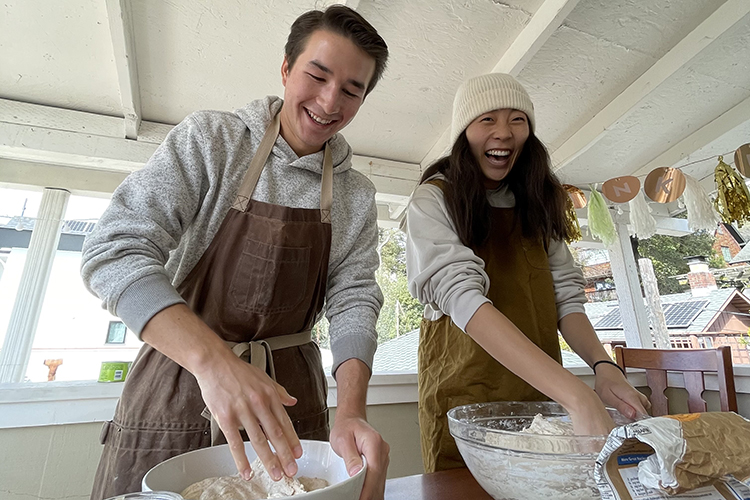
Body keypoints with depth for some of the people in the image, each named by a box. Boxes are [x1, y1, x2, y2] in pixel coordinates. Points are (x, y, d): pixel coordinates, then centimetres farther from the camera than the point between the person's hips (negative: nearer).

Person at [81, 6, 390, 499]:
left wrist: (352, 411, -22)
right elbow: (114, 250, -17)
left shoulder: (357, 196, 0)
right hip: (178, 376, -1)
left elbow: (354, 300, -5)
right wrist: (213, 359, -32)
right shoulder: (210, 139, -8)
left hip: (290, 394, 3)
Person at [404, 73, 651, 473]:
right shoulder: (434, 200, -13)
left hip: (541, 388, 5)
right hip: (465, 391, -5)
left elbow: (565, 294, 3)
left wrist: (603, 365, -16)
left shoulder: (534, 203, 7)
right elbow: (462, 296, -27)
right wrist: (577, 397, -34)